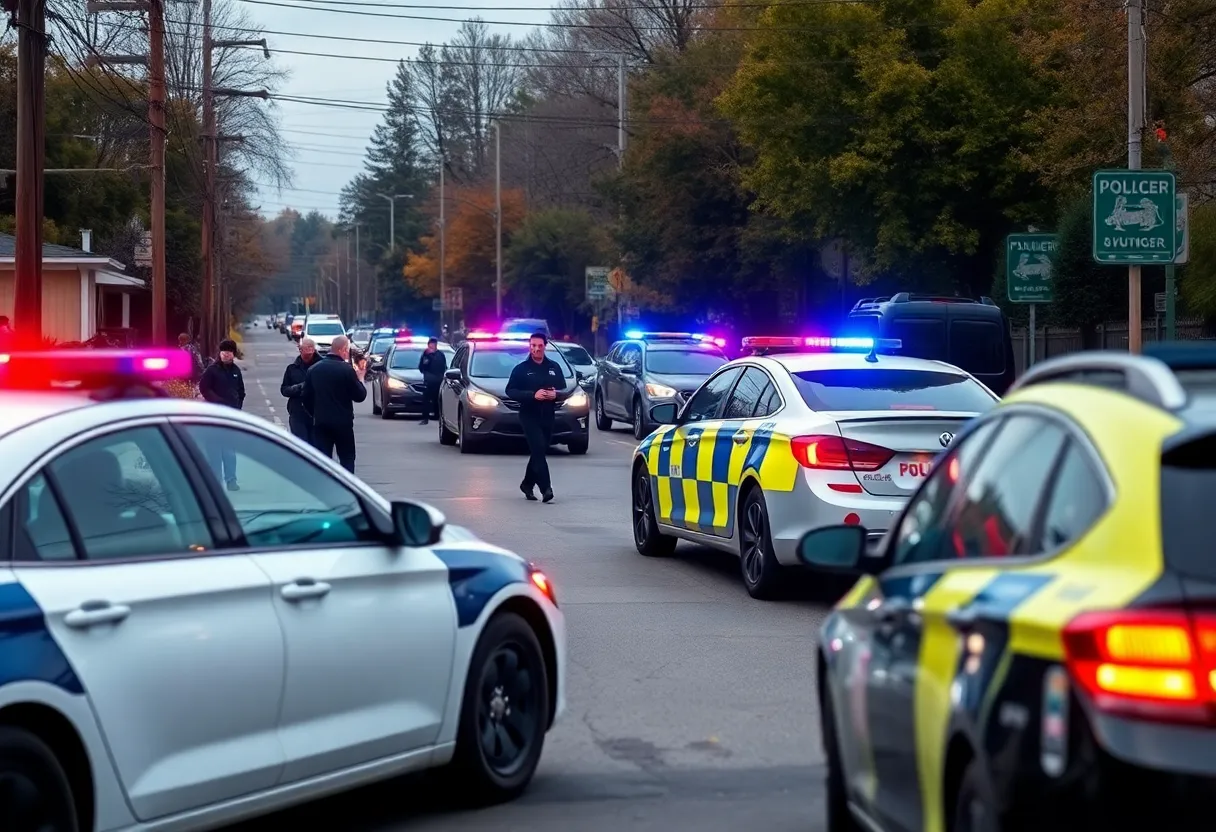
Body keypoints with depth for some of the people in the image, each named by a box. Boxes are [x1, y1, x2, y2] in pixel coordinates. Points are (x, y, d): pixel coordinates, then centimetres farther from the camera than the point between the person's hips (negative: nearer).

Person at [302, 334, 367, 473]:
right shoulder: (347, 370, -13)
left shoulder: (313, 369, 3)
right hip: (343, 422, -4)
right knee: (347, 459, 9)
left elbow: (306, 397, 7)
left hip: (320, 422, 4)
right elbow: (360, 396, -8)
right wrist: (360, 378, 7)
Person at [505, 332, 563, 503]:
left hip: (547, 417, 4)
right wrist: (533, 395, -19)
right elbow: (510, 391, -7)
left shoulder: (554, 367, 10)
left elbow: (564, 389, 13)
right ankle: (545, 488, -24)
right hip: (529, 416, -4)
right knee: (538, 449, -17)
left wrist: (555, 394, -11)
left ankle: (527, 484, 29)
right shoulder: (521, 369, -2)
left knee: (538, 452, 11)